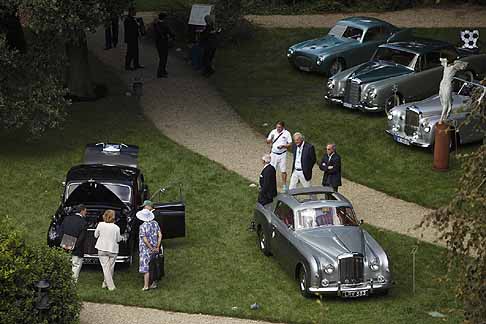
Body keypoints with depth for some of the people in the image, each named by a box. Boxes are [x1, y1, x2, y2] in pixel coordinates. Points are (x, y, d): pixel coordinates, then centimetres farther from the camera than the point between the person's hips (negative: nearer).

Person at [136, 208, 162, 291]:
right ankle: (154, 283, 22)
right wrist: (157, 247, 1)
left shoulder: (143, 226, -15)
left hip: (146, 249, -6)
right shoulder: (155, 223, 1)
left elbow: (145, 239, -18)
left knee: (146, 268, -3)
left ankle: (146, 286, -3)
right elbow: (160, 235, 0)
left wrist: (151, 248, -10)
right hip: (154, 248, 6)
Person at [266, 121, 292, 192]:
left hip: (282, 154, -2)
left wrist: (283, 146, -20)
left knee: (283, 171, 1)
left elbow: (290, 144, -3)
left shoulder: (286, 133, -6)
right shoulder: (273, 132, 1)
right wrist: (270, 139, -17)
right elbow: (268, 142, 6)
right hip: (274, 153, 2)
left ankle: (284, 185, 14)